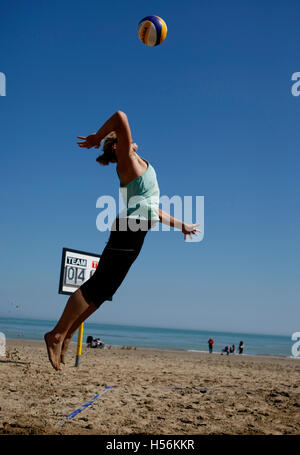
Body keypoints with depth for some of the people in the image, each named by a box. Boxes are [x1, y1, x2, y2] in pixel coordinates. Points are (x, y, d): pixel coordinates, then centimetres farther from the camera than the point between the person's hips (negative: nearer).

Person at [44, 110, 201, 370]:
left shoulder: (138, 167, 28)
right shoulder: (127, 159, 2)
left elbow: (154, 211, 33)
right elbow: (120, 118, -13)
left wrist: (181, 225, 36)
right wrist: (97, 137, 0)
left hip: (134, 232, 9)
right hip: (130, 229, -9)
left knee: (102, 289, 7)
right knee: (99, 286, -13)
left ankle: (67, 335, 11)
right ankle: (57, 334, -9)